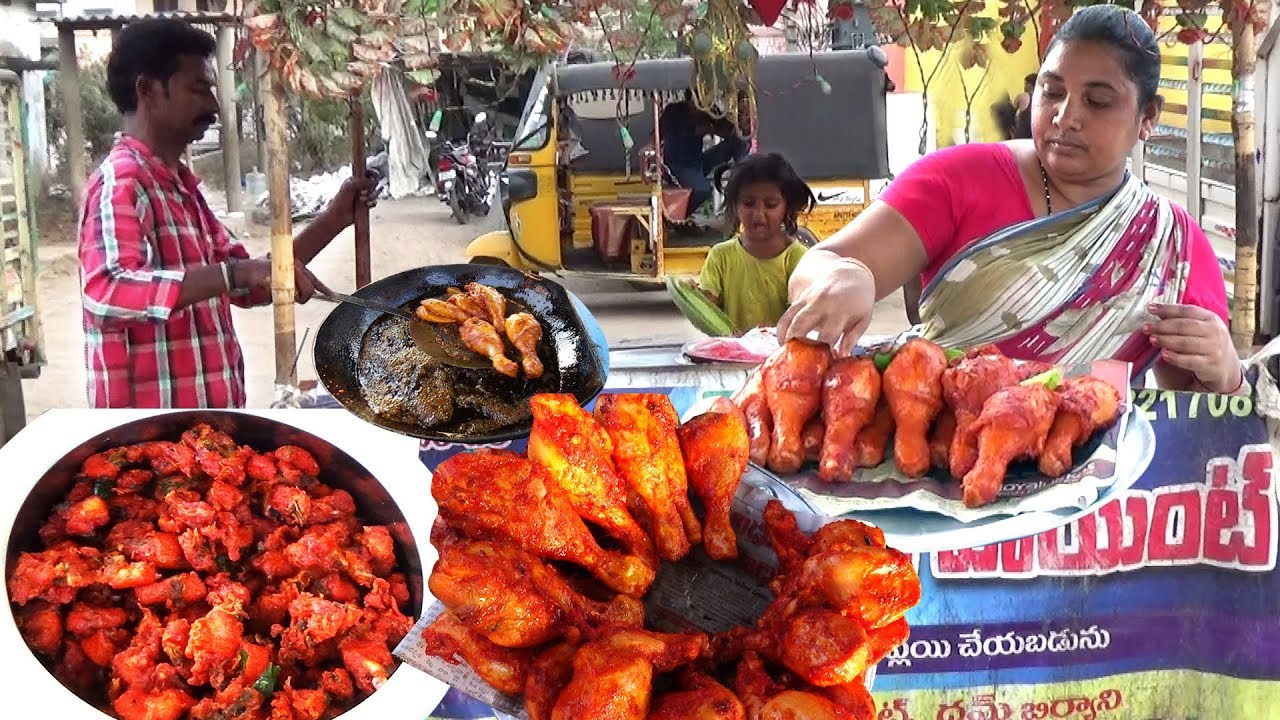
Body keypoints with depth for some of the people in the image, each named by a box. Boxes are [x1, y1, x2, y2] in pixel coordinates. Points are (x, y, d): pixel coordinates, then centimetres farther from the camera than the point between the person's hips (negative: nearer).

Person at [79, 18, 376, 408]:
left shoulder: (178, 184, 15)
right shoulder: (121, 181, -15)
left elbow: (248, 285, 18)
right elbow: (107, 291, -33)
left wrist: (334, 219, 9)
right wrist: (235, 272, -38)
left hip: (202, 418, 10)